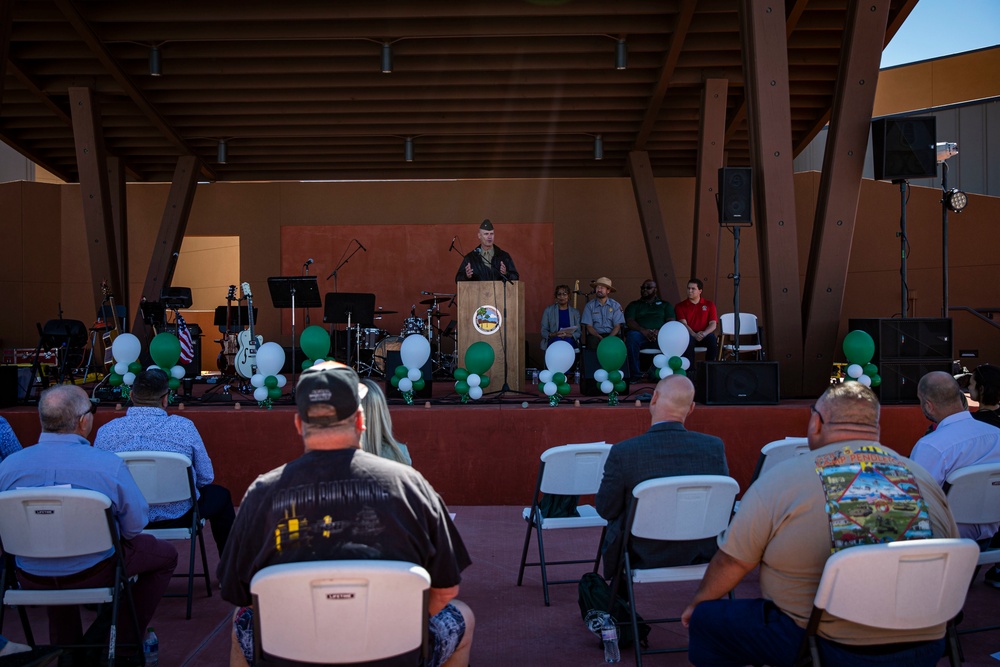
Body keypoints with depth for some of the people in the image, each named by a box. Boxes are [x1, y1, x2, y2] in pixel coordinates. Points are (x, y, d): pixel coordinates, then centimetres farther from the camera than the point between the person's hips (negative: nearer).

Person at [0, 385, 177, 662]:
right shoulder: (109, 465, -24)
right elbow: (135, 526, -14)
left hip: (31, 578, 5)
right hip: (93, 573, -4)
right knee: (166, 554, 21)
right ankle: (123, 642, 22)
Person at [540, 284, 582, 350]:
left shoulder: (575, 312, 16)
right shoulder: (548, 310, 13)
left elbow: (578, 333, 9)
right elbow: (543, 331, 9)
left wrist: (568, 335, -13)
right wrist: (553, 334, -13)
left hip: (570, 340, 0)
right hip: (553, 341, 0)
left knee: (568, 340, -36)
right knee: (558, 339, -36)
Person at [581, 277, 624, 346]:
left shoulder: (616, 305, 7)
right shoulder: (589, 306, 8)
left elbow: (617, 326, 0)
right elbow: (589, 326, 2)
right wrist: (600, 337, -17)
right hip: (595, 335, 0)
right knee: (592, 340, -35)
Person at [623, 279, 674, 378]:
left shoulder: (665, 304, 24)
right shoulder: (634, 305, 24)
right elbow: (629, 321, 6)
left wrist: (660, 331, -15)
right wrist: (643, 330, -15)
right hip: (641, 335, 0)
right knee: (632, 336, -36)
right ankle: (635, 374, -33)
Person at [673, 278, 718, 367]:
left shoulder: (709, 305, 13)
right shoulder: (680, 306, 10)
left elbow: (713, 324, 2)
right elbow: (683, 324, -4)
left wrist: (704, 333, -20)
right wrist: (694, 335, -24)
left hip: (705, 336, 1)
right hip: (689, 335, -1)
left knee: (713, 339, -33)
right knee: (688, 340, -37)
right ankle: (690, 369, -28)